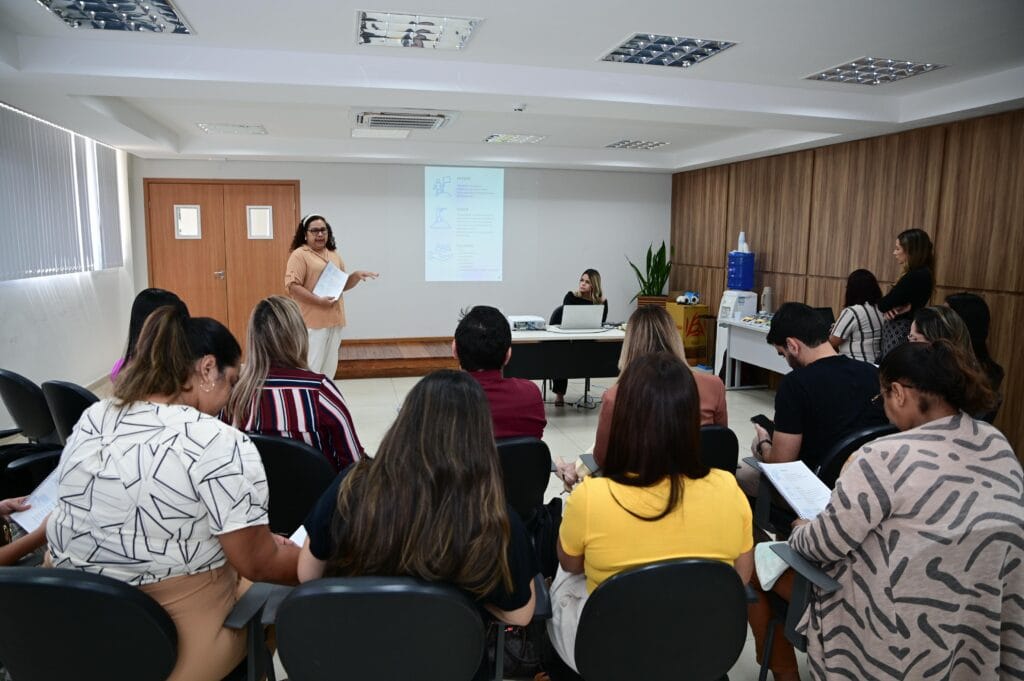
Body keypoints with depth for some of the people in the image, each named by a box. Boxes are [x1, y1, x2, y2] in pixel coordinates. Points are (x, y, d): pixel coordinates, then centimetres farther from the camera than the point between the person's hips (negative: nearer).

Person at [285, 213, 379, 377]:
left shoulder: (334, 255, 16)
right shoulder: (299, 254, -5)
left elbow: (343, 284, 22)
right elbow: (291, 285, -14)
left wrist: (357, 275, 2)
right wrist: (318, 300, -21)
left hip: (334, 320, 7)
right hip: (313, 321, -7)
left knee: (330, 366, 13)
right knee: (312, 367, -7)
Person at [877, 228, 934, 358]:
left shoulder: (915, 276, -19)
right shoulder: (921, 273, 13)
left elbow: (882, 305, -17)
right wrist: (890, 308, -9)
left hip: (899, 333, -9)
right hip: (898, 330, 9)